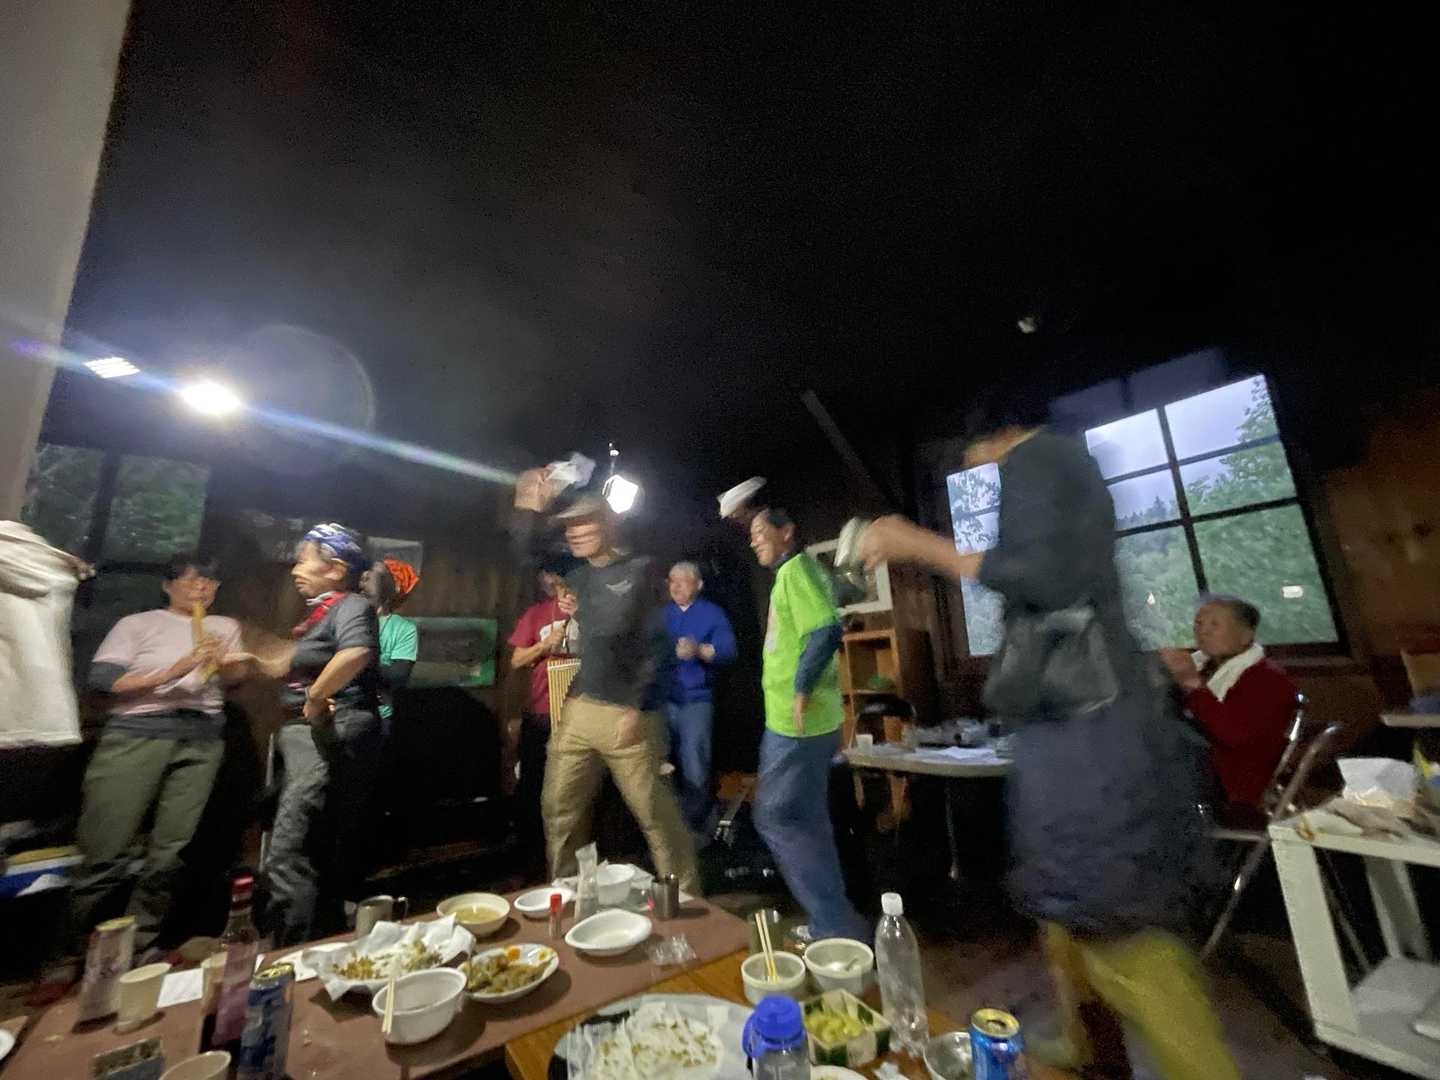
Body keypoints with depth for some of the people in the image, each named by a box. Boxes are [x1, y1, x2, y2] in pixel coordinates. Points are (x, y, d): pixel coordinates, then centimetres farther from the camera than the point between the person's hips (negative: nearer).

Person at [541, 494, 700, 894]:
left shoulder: (639, 570, -6)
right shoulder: (578, 576, 13)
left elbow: (655, 645, -9)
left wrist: (638, 708, -13)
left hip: (626, 713, -6)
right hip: (577, 710, 6)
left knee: (656, 813, 0)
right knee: (559, 809, 13)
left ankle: (686, 898, 19)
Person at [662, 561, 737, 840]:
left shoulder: (713, 613, 2)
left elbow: (728, 650, -12)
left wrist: (700, 650, -29)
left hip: (696, 699, -3)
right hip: (661, 698, 4)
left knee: (694, 769, -2)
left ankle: (695, 826, 16)